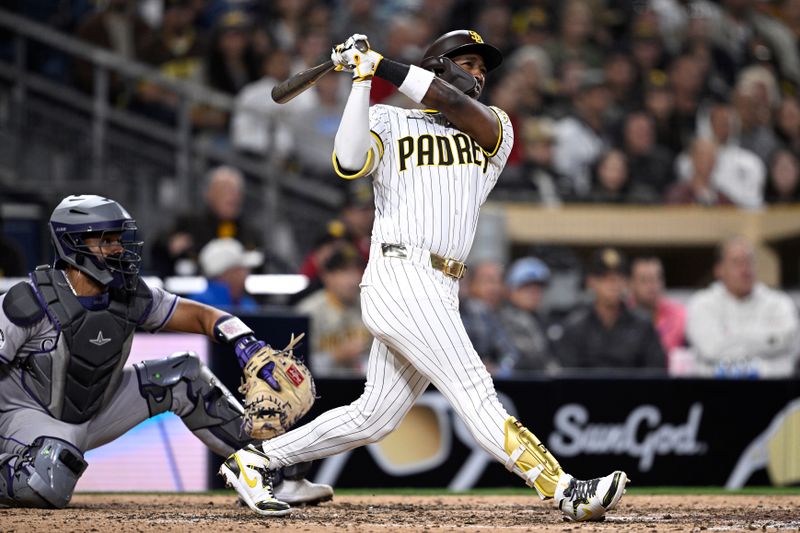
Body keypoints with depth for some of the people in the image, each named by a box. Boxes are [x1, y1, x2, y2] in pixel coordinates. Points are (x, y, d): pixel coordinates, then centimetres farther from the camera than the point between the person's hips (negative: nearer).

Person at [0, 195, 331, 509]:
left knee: (183, 377, -3)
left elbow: (203, 317, -2)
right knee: (49, 488, -39)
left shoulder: (130, 297, -7)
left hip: (97, 412, 7)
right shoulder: (29, 302, -24)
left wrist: (245, 344, -23)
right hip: (29, 413, -7)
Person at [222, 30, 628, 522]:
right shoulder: (389, 121, 10)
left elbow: (457, 106, -3)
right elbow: (350, 162, -10)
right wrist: (363, 80, -10)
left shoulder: (495, 129, 19)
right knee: (475, 393, -14)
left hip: (440, 294, 6)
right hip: (400, 277, -6)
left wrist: (382, 64, -4)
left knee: (373, 418, 9)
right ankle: (565, 490, -24)